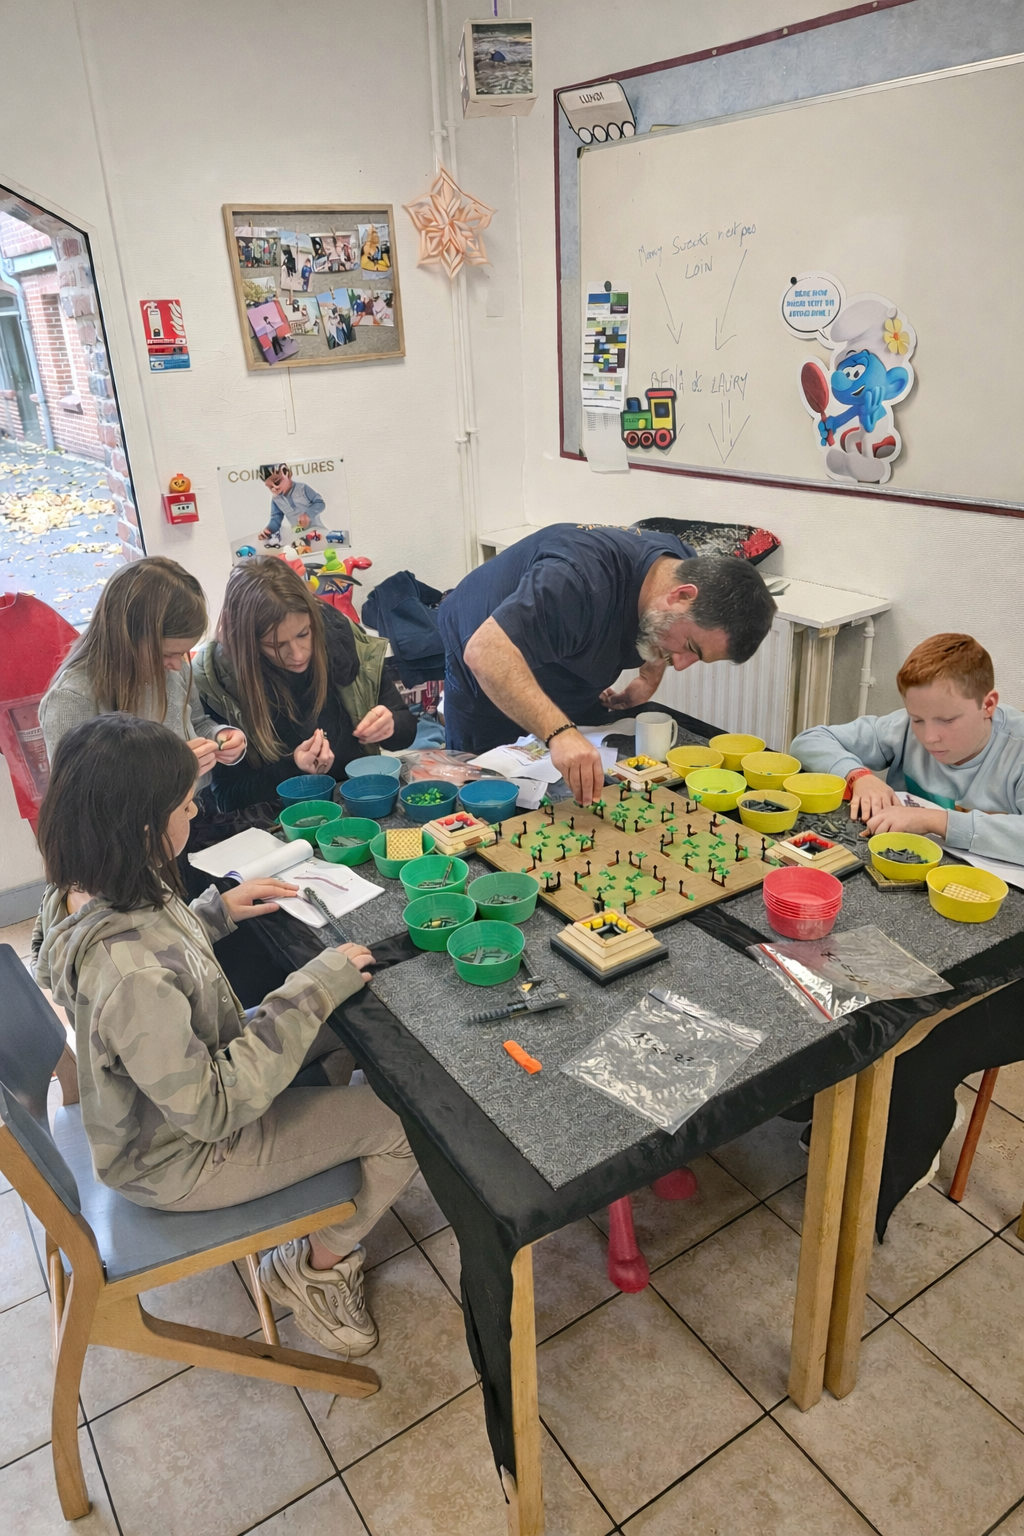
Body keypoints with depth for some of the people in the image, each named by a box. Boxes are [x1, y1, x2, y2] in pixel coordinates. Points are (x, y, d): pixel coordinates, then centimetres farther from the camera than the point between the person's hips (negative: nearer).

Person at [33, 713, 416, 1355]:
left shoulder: (85, 890, -13)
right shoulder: (126, 970, -41)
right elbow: (210, 1108, -31)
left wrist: (216, 911, -3)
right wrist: (312, 990, -29)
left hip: (171, 1082, 8)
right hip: (176, 1157, -8)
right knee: (405, 1122, -4)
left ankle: (318, 1152, 29)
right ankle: (314, 1266, 19)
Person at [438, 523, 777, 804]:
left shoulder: (686, 569, -19)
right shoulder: (581, 580, -45)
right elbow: (484, 653, -55)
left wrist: (647, 681, -8)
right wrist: (559, 732, -64)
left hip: (571, 685, 6)